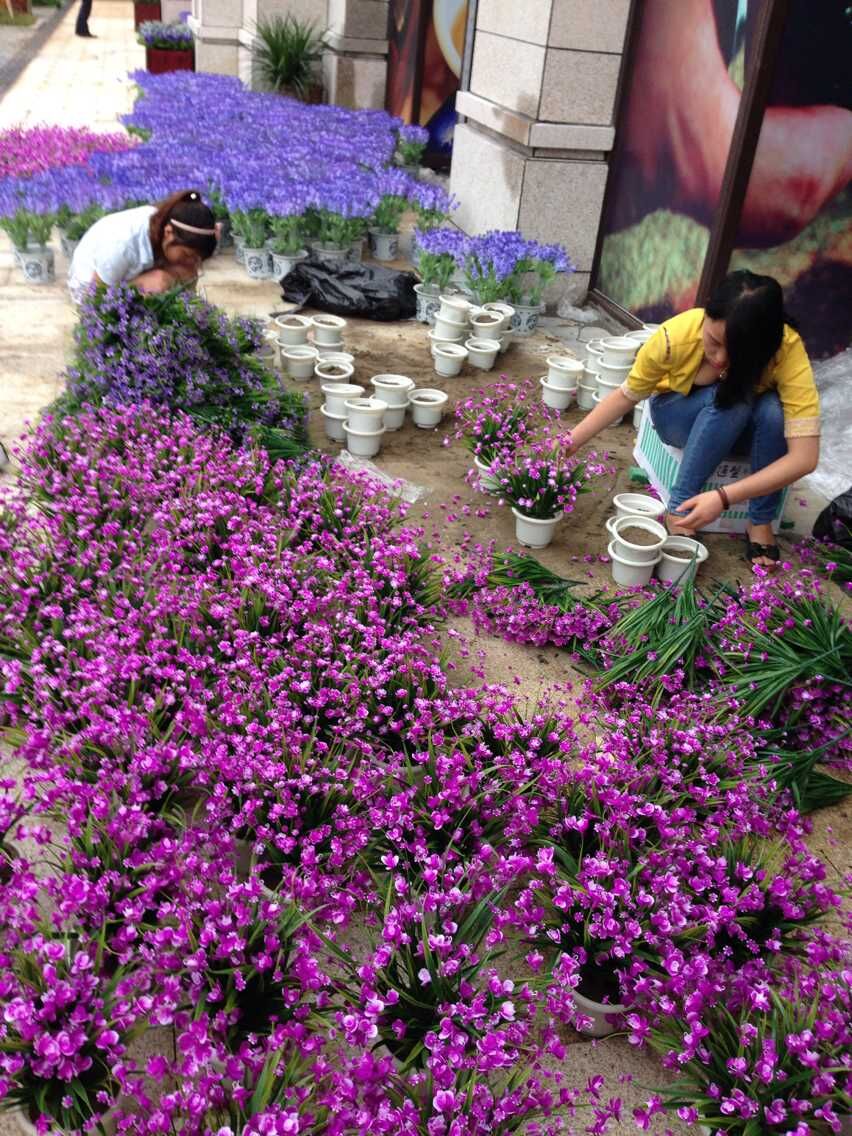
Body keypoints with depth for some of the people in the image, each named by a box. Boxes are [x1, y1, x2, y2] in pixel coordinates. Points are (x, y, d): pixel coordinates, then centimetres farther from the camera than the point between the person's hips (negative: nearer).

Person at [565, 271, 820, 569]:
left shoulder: (787, 349, -34)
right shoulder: (675, 335, -33)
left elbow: (805, 456, -39)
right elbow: (625, 397, -15)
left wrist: (723, 497, -49)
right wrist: (570, 443, -24)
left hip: (744, 430, 1)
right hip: (680, 416, -1)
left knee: (774, 410, -34)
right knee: (729, 399, -34)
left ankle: (761, 522, -16)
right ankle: (679, 507, -23)